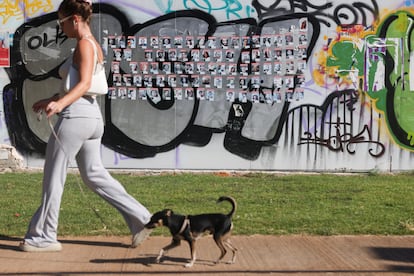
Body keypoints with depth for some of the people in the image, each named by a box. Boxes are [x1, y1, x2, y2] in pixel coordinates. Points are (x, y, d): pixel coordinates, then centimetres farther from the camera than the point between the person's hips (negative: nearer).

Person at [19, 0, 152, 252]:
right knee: (95, 175, 12)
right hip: (92, 116, 10)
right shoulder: (94, 45, 18)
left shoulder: (84, 44, -9)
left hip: (76, 116, -10)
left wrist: (59, 104, -36)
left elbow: (84, 84, -22)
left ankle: (43, 236, 10)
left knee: (54, 178, 1)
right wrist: (50, 100, 30)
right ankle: (141, 218, 9)